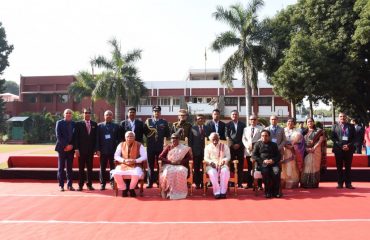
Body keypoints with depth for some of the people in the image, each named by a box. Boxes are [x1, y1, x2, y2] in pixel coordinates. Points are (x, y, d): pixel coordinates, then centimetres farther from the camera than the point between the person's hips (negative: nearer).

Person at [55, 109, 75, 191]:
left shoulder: (74, 124, 9)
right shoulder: (59, 123, 1)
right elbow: (58, 136, -7)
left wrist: (71, 145, -5)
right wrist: (65, 145, -13)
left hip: (71, 148, 3)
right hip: (62, 148, -2)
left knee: (69, 168, 6)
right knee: (61, 167, 2)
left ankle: (69, 185, 11)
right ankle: (61, 185, 7)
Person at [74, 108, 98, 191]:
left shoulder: (94, 124, 8)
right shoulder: (78, 124, 1)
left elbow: (96, 137, 8)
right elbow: (76, 137, -2)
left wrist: (96, 148, 2)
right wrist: (76, 149, -9)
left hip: (91, 150, 2)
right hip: (81, 150, -2)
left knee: (90, 168, 6)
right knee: (81, 168, 3)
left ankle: (89, 184, 14)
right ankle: (80, 185, 10)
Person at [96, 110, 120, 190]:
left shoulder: (116, 126, 8)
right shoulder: (100, 126, 7)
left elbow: (119, 139, 5)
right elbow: (97, 138, 3)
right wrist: (98, 149, -4)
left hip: (113, 150, 0)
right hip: (103, 151, 0)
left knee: (113, 168, 2)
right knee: (102, 168, 4)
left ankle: (113, 183, 10)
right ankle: (102, 184, 13)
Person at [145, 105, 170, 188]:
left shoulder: (164, 122, 7)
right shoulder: (148, 121, 6)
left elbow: (167, 134, 7)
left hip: (160, 147, 0)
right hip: (150, 146, 0)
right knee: (150, 165, 4)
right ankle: (150, 183, 10)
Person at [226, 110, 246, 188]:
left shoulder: (242, 124, 12)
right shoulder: (228, 124, 8)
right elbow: (227, 136, 3)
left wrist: (239, 144, -5)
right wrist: (232, 145, -8)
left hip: (240, 147, 1)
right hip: (231, 147, -1)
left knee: (240, 165, 0)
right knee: (231, 165, -4)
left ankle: (240, 182, 3)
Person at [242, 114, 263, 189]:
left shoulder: (261, 128, 7)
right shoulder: (246, 129, 18)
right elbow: (244, 139, 10)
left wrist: (255, 144, -14)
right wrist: (247, 145, -7)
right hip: (248, 150, 3)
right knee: (249, 168, 6)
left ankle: (259, 184, -1)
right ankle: (249, 184, 12)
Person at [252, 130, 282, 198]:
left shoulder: (274, 144, 23)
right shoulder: (257, 144, 17)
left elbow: (279, 155, 15)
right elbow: (253, 155, 6)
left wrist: (273, 160, -7)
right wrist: (263, 161, -9)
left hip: (273, 163, 2)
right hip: (262, 164, -2)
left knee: (276, 171, -31)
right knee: (265, 172, -35)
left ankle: (275, 191, -20)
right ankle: (268, 191, -23)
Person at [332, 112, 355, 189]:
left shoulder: (351, 126, 9)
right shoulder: (335, 126, 7)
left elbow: (354, 138, 5)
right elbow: (333, 137, 0)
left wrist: (349, 145, -11)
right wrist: (341, 145, -11)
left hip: (349, 148, 1)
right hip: (338, 148, -1)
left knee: (348, 167, 4)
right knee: (339, 167, 2)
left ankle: (348, 183, 8)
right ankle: (340, 183, 7)